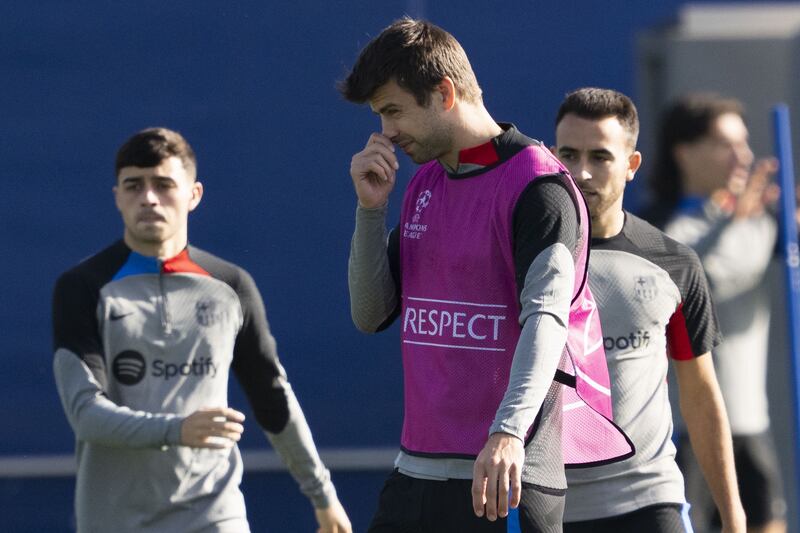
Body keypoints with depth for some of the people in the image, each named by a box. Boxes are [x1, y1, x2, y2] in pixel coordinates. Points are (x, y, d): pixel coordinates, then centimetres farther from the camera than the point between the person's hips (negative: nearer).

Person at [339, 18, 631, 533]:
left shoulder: (538, 185, -10)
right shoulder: (422, 185, 16)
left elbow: (546, 316, -22)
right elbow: (372, 314, 16)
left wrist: (508, 432, -36)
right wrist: (371, 207, 2)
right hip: (417, 469, 8)